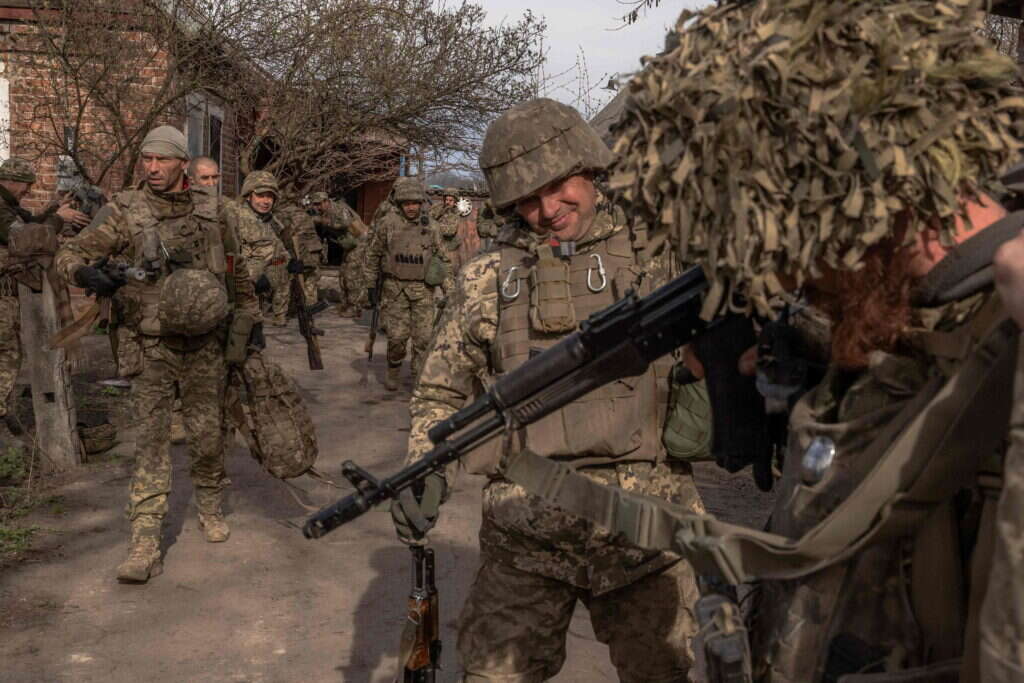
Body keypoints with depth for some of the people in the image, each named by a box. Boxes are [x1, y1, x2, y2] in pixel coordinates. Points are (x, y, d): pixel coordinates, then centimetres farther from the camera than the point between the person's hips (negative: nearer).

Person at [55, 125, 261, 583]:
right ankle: (145, 544, -1)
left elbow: (236, 269, 15)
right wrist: (85, 272, -27)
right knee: (150, 440, -4)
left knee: (207, 434, 11)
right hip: (151, 346, -2)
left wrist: (253, 318, 17)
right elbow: (68, 254, -4)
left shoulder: (210, 211, 3)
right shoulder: (126, 212, -3)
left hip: (204, 344, 2)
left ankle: (210, 508, 34)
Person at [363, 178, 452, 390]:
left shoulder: (430, 226, 2)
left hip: (423, 289, 2)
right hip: (395, 288, -1)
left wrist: (448, 290, 5)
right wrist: (371, 285, 4)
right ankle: (393, 373, 23)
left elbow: (443, 259, 9)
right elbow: (372, 255, 4)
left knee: (424, 336, -3)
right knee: (397, 336, 0)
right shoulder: (387, 223, -4)